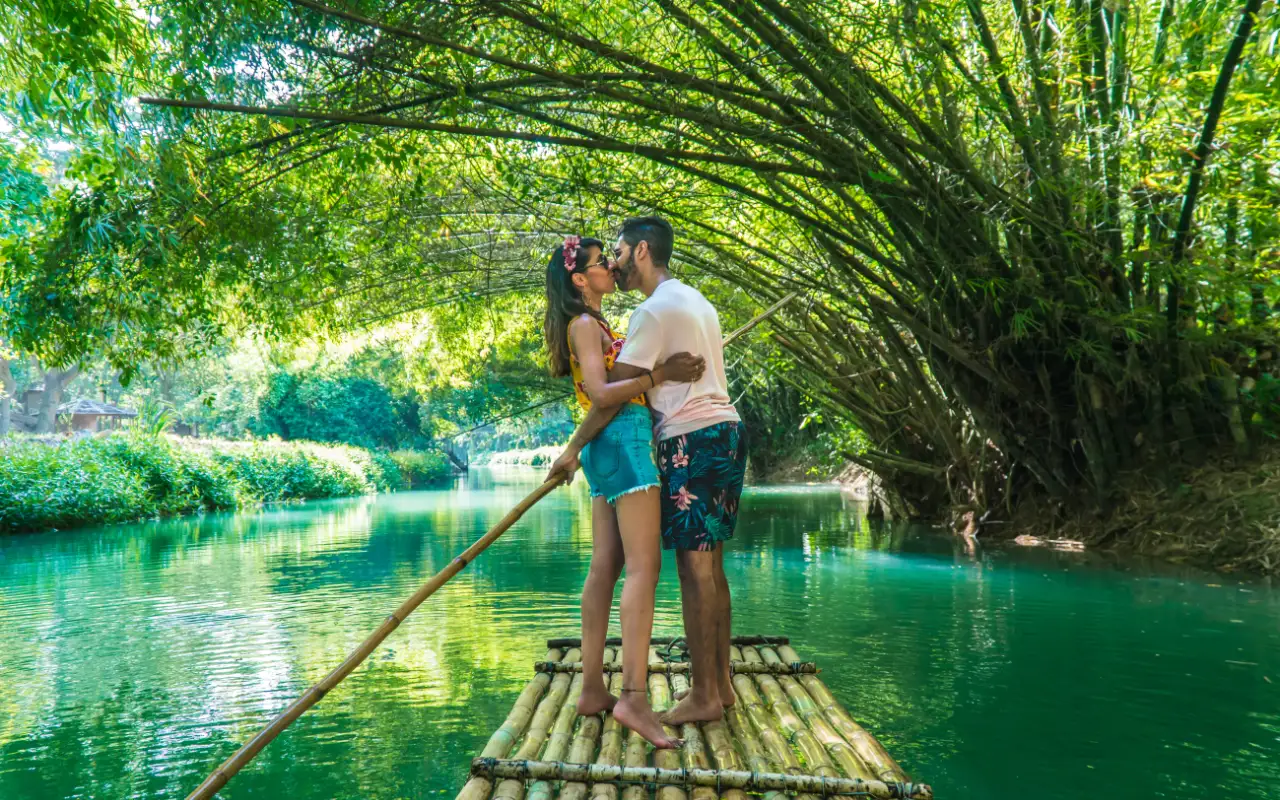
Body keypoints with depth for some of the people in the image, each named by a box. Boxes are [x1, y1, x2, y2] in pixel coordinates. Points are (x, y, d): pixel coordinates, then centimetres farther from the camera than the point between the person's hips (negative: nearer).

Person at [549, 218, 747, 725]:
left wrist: (574, 448, -3)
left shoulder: (654, 310, -9)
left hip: (693, 439, -10)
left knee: (694, 567, -6)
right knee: (711, 566, 11)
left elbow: (614, 392, -11)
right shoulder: (696, 301, 21)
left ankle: (704, 696, 0)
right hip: (725, 430, 10)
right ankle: (721, 684, 18)